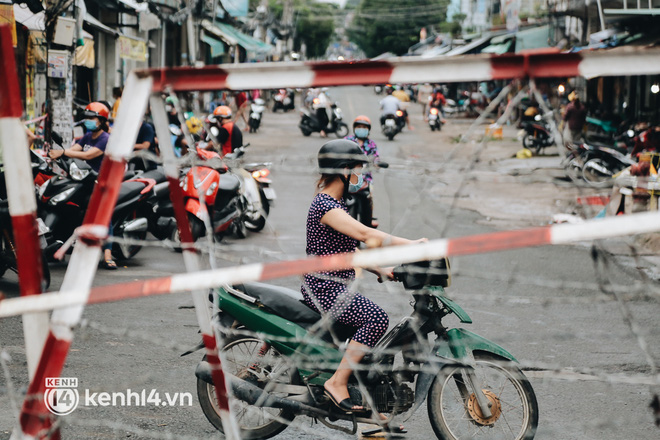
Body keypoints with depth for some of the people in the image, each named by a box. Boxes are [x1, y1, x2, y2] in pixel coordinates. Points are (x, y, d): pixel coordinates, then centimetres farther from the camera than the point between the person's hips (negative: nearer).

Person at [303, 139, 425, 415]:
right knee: (377, 318, -26)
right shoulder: (325, 206, -17)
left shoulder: (334, 204, 17)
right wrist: (410, 245, -36)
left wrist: (380, 269, 13)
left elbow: (347, 249, 23)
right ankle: (338, 383, -23)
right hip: (324, 287, -11)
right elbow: (363, 233, -31)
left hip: (334, 286, 11)